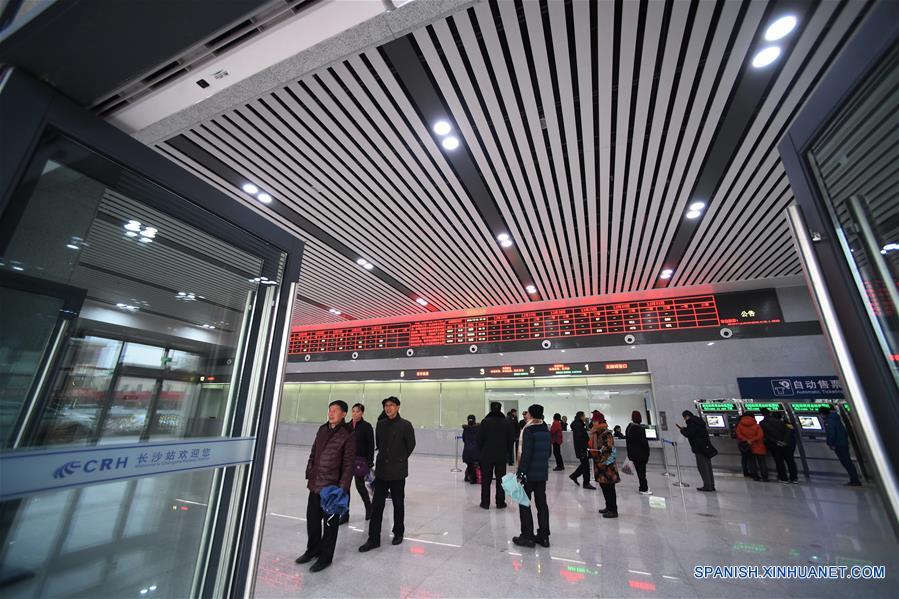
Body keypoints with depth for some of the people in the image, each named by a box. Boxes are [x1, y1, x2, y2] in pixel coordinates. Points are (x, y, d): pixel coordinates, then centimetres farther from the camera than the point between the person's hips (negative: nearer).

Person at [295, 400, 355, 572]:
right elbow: (313, 453, 15)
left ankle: (325, 557, 30)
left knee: (330, 522, 10)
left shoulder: (348, 434, -15)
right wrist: (309, 473, 12)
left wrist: (342, 488, -17)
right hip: (315, 485, 6)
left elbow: (348, 464, -15)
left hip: (332, 487, -6)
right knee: (312, 517, 20)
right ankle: (313, 549, 43)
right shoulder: (322, 429, 5)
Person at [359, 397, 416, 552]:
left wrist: (400, 459, 6)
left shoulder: (405, 425, -12)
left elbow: (411, 445, -3)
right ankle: (373, 539, 19)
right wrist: (384, 458, 10)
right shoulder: (380, 424, 2)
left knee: (398, 504, 13)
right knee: (376, 505, 6)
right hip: (381, 470, 4)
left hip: (397, 471, -3)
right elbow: (378, 443, 14)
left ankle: (398, 533, 33)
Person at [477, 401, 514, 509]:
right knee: (500, 479, 13)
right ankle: (500, 503, 18)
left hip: (487, 455, -1)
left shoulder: (485, 422, -11)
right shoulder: (507, 423, -5)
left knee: (486, 480, 9)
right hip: (501, 455, 2)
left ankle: (485, 503, 14)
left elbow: (479, 439, -7)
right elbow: (510, 439, 1)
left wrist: (481, 451, 8)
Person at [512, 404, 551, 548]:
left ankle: (527, 536, 12)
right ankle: (543, 536, 22)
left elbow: (526, 454, -21)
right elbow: (548, 451, 14)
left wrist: (520, 472, -18)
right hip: (543, 472, 7)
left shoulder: (529, 430, -18)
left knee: (524, 503, 7)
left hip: (530, 473, -7)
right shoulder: (546, 430, 5)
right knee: (541, 503, 14)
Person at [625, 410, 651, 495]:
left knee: (639, 470, 16)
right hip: (641, 453, -6)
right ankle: (644, 489, 11)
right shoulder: (641, 428, -18)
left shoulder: (628, 428, 5)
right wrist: (647, 453, -7)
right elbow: (644, 442, -17)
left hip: (632, 453, 6)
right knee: (642, 470, 3)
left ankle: (643, 487, 26)